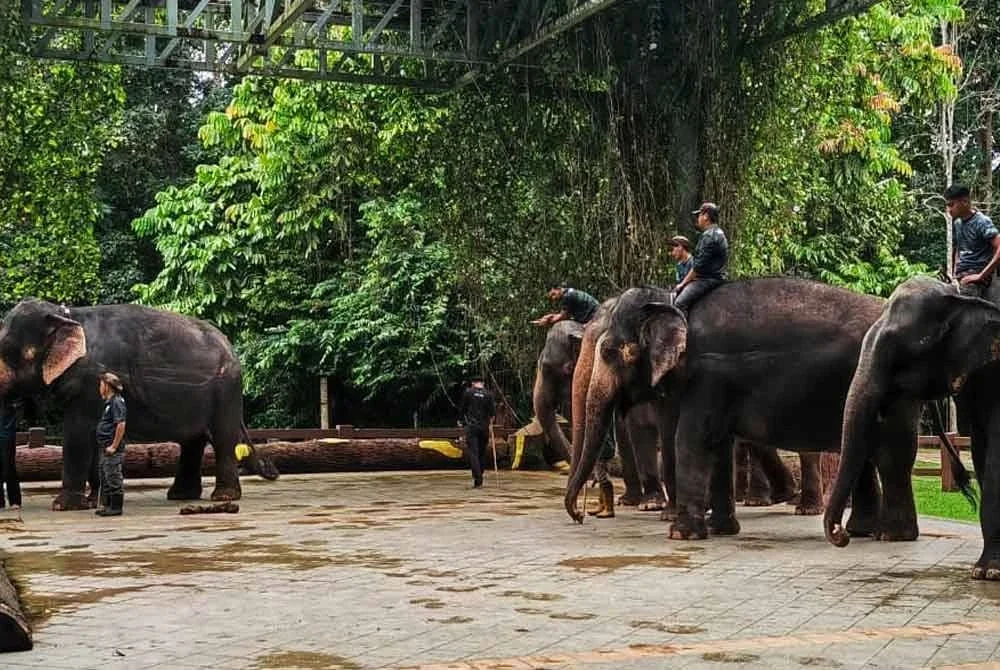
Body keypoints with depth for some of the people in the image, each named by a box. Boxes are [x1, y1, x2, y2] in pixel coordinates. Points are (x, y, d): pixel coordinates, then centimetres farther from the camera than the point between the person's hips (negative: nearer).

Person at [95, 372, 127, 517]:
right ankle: (106, 505, 22)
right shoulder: (109, 402, 17)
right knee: (105, 477, 15)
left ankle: (116, 508, -1)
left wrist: (114, 446, -22)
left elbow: (121, 424, -22)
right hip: (106, 448, 10)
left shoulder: (117, 402, -14)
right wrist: (105, 446, 18)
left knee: (114, 478, -5)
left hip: (113, 450, -10)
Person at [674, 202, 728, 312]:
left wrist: (683, 283, -9)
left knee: (679, 303, -24)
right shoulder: (718, 233, 18)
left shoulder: (709, 236, -16)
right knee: (674, 294, 15)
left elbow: (698, 266, -18)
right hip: (710, 277, 11)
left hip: (708, 279, -11)